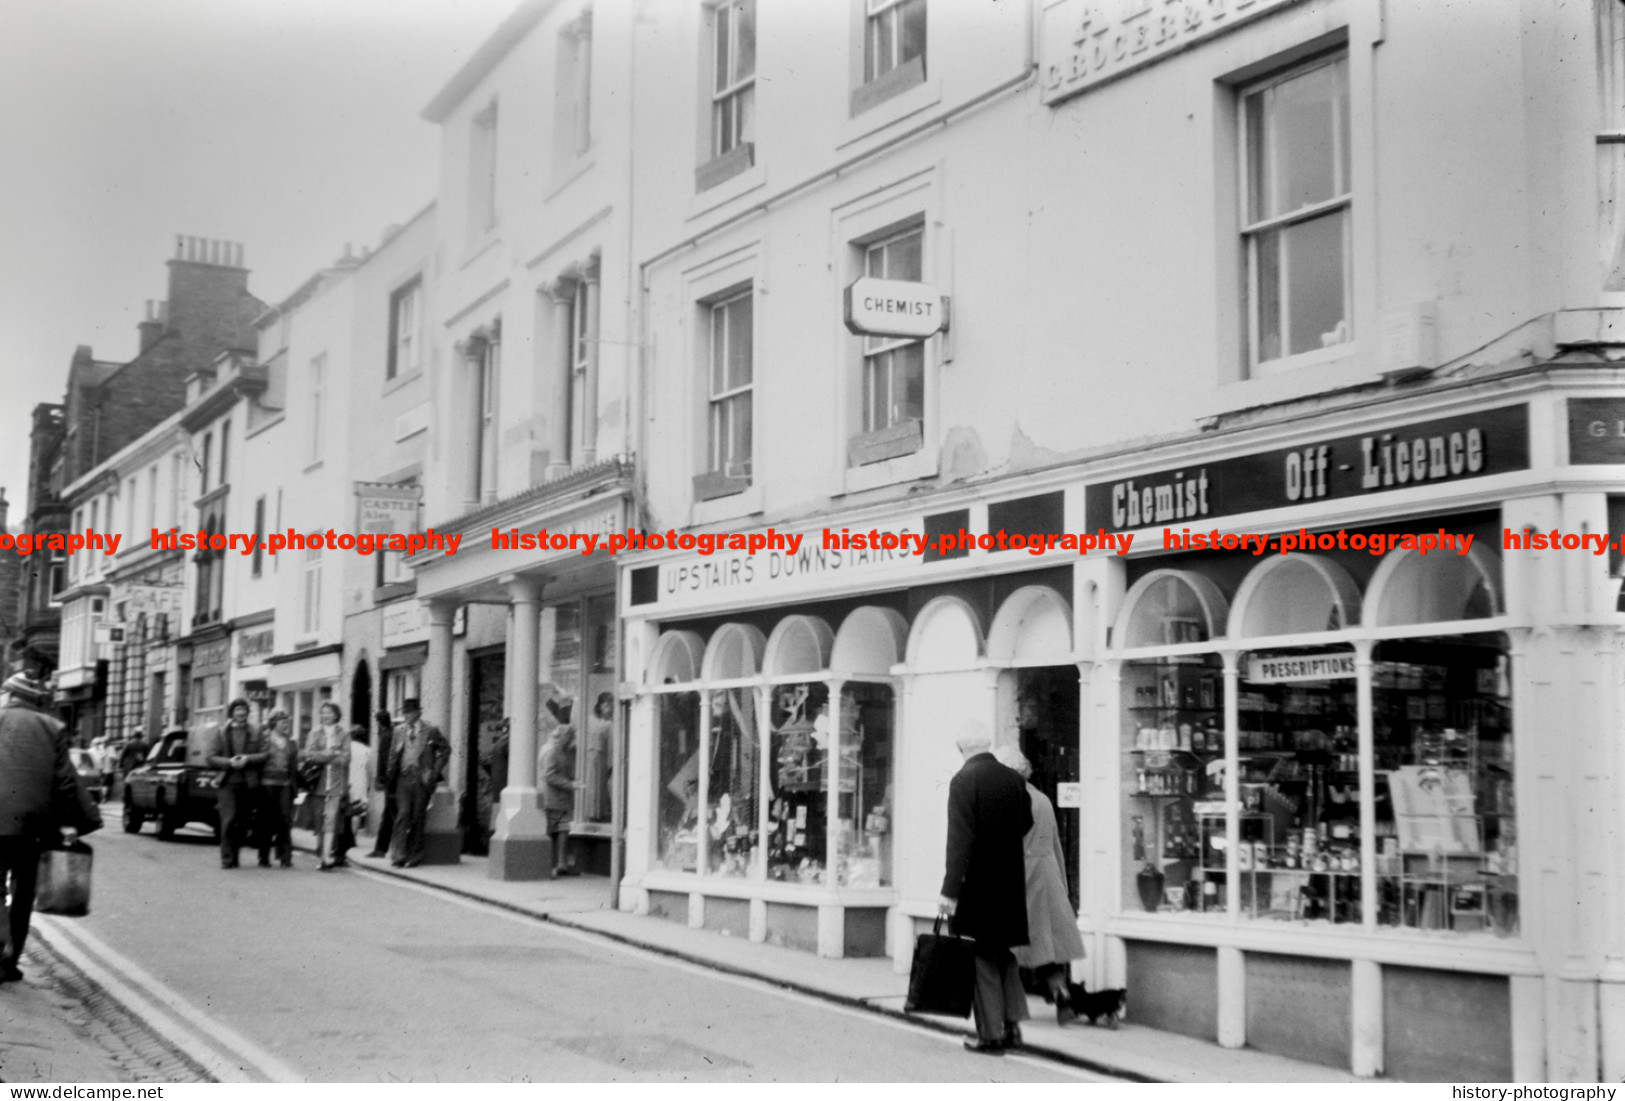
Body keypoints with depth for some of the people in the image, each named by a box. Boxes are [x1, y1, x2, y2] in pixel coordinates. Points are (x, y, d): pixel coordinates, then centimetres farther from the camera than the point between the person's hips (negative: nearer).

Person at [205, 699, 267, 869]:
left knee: (243, 823, 3)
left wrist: (248, 759, -12)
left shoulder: (254, 734, 12)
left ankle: (234, 855, 17)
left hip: (248, 784, 2)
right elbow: (210, 757, 3)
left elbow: (264, 755, 5)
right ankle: (227, 858, -9)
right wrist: (229, 762, -12)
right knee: (229, 820, -14)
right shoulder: (221, 732, 8)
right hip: (227, 783, -2)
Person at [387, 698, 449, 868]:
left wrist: (434, 772, -3)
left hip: (422, 779, -2)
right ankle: (399, 855, -8)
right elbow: (393, 756, 15)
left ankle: (414, 856, 10)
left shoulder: (431, 731, 1)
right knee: (402, 815, -9)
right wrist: (391, 779, 5)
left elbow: (445, 750, 5)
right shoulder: (399, 732, 12)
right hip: (403, 778, 2)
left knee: (417, 819, 1)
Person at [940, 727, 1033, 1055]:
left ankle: (991, 1034, 5)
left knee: (982, 958, 3)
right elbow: (1025, 824, 13)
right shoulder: (1014, 780, 2)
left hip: (977, 883, -5)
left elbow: (959, 838, -19)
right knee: (1004, 954, 19)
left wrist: (950, 890, -18)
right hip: (1011, 883, 5)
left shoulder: (963, 780, -14)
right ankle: (1012, 1024, 18)